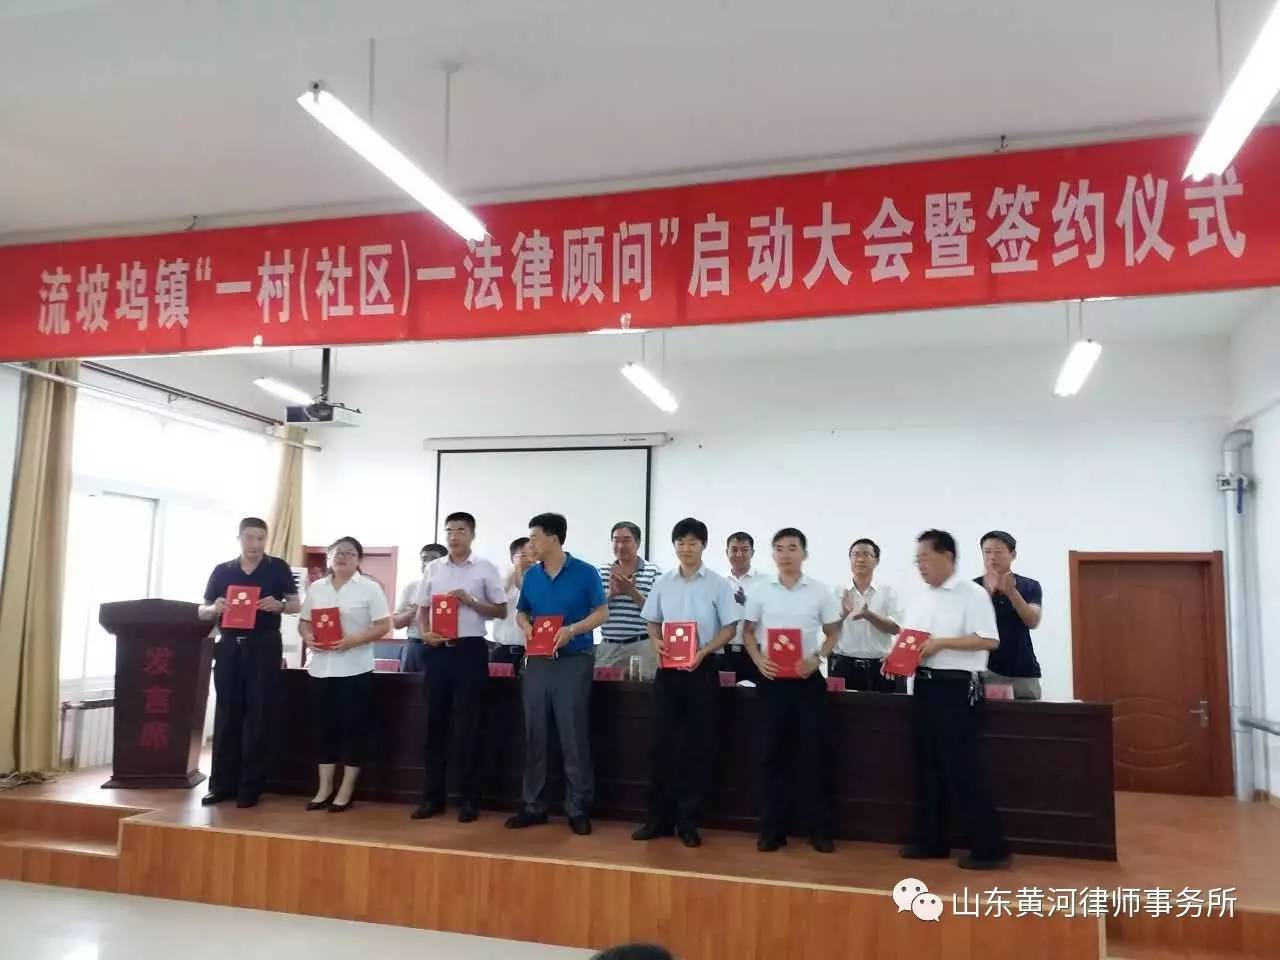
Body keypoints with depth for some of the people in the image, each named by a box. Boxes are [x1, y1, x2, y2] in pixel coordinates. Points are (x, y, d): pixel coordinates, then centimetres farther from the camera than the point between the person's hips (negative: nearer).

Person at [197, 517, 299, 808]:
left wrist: (278, 605, -17)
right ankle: (222, 784, 13)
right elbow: (202, 612, 11)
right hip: (228, 646, 3)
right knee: (226, 715, 5)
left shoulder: (278, 568, 4)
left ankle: (251, 786, 5)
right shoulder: (222, 571, 9)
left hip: (264, 647, -2)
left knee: (258, 716, -1)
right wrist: (215, 608, -12)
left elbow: (295, 604, 5)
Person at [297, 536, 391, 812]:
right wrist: (307, 637, -7)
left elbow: (383, 625, -6)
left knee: (354, 727, 0)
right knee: (325, 726, 9)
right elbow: (303, 621, 15)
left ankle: (346, 791, 10)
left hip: (354, 668, -4)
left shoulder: (369, 588, -2)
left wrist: (354, 640, -19)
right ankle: (324, 788, 19)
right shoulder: (316, 588, 11)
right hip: (321, 667, 4)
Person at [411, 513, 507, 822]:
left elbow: (501, 610, 2)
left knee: (467, 725, 0)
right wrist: (425, 633, -4)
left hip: (470, 649, -3)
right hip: (437, 650, 3)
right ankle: (432, 796, 17)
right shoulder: (433, 568, 10)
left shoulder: (485, 568, 1)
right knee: (435, 722, 7)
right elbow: (423, 608, 14)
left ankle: (468, 799, 9)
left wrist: (470, 601, -12)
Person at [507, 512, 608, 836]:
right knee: (534, 734, 8)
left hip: (574, 660, -5)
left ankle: (578, 809, 10)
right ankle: (533, 805, 19)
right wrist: (526, 627, -6)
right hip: (538, 660, 5)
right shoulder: (531, 576, 9)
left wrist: (572, 630, -19)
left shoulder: (585, 573, -5)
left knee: (574, 736, -1)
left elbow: (602, 612, -5)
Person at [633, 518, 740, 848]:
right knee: (663, 742, 5)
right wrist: (656, 643, -7)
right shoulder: (663, 583, 7)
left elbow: (730, 628, -3)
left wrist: (704, 650, -17)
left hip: (702, 669, -2)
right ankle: (659, 817, 15)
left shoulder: (718, 584, -2)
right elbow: (652, 622, 14)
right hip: (667, 668, 2)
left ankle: (688, 820, 12)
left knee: (699, 745, 2)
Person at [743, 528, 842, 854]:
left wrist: (816, 658, -12)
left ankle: (819, 828, 13)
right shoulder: (761, 593, 2)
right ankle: (772, 828, 14)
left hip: (807, 678, -1)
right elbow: (748, 631, 9)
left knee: (814, 752, 2)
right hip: (772, 678, 1)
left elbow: (833, 633, 5)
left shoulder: (821, 592, -1)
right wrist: (758, 659, -8)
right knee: (772, 752, 5)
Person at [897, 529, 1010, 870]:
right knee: (927, 766, 12)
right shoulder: (920, 600, 14)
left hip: (957, 687, -8)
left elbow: (989, 640, -17)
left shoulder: (971, 594, -9)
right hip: (925, 685, 8)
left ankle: (989, 847, 4)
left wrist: (941, 643, -20)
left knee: (963, 768, -5)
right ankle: (930, 841, 22)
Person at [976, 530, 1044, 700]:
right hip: (986, 670, -2)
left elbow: (1033, 622, -11)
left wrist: (1011, 591, -26)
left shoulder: (1030, 586, 4)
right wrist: (988, 591, -29)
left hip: (1023, 672, 2)